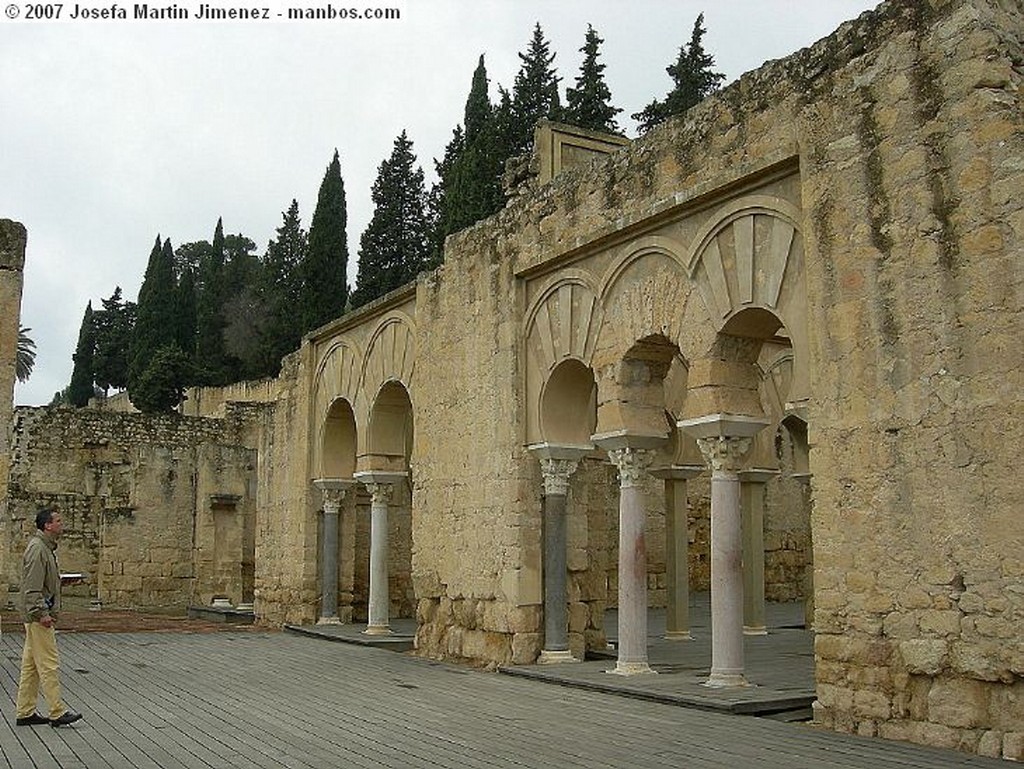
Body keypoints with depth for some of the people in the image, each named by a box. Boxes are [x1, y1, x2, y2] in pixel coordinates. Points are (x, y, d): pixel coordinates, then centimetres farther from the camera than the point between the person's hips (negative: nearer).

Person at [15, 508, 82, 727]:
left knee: (31, 666, 13)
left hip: (41, 615, 10)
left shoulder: (46, 547, 16)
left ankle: (25, 713, 18)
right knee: (48, 664, -6)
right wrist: (41, 613, -23)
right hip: (38, 617, -10)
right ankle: (57, 712, -2)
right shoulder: (37, 549, -17)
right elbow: (32, 587, -22)